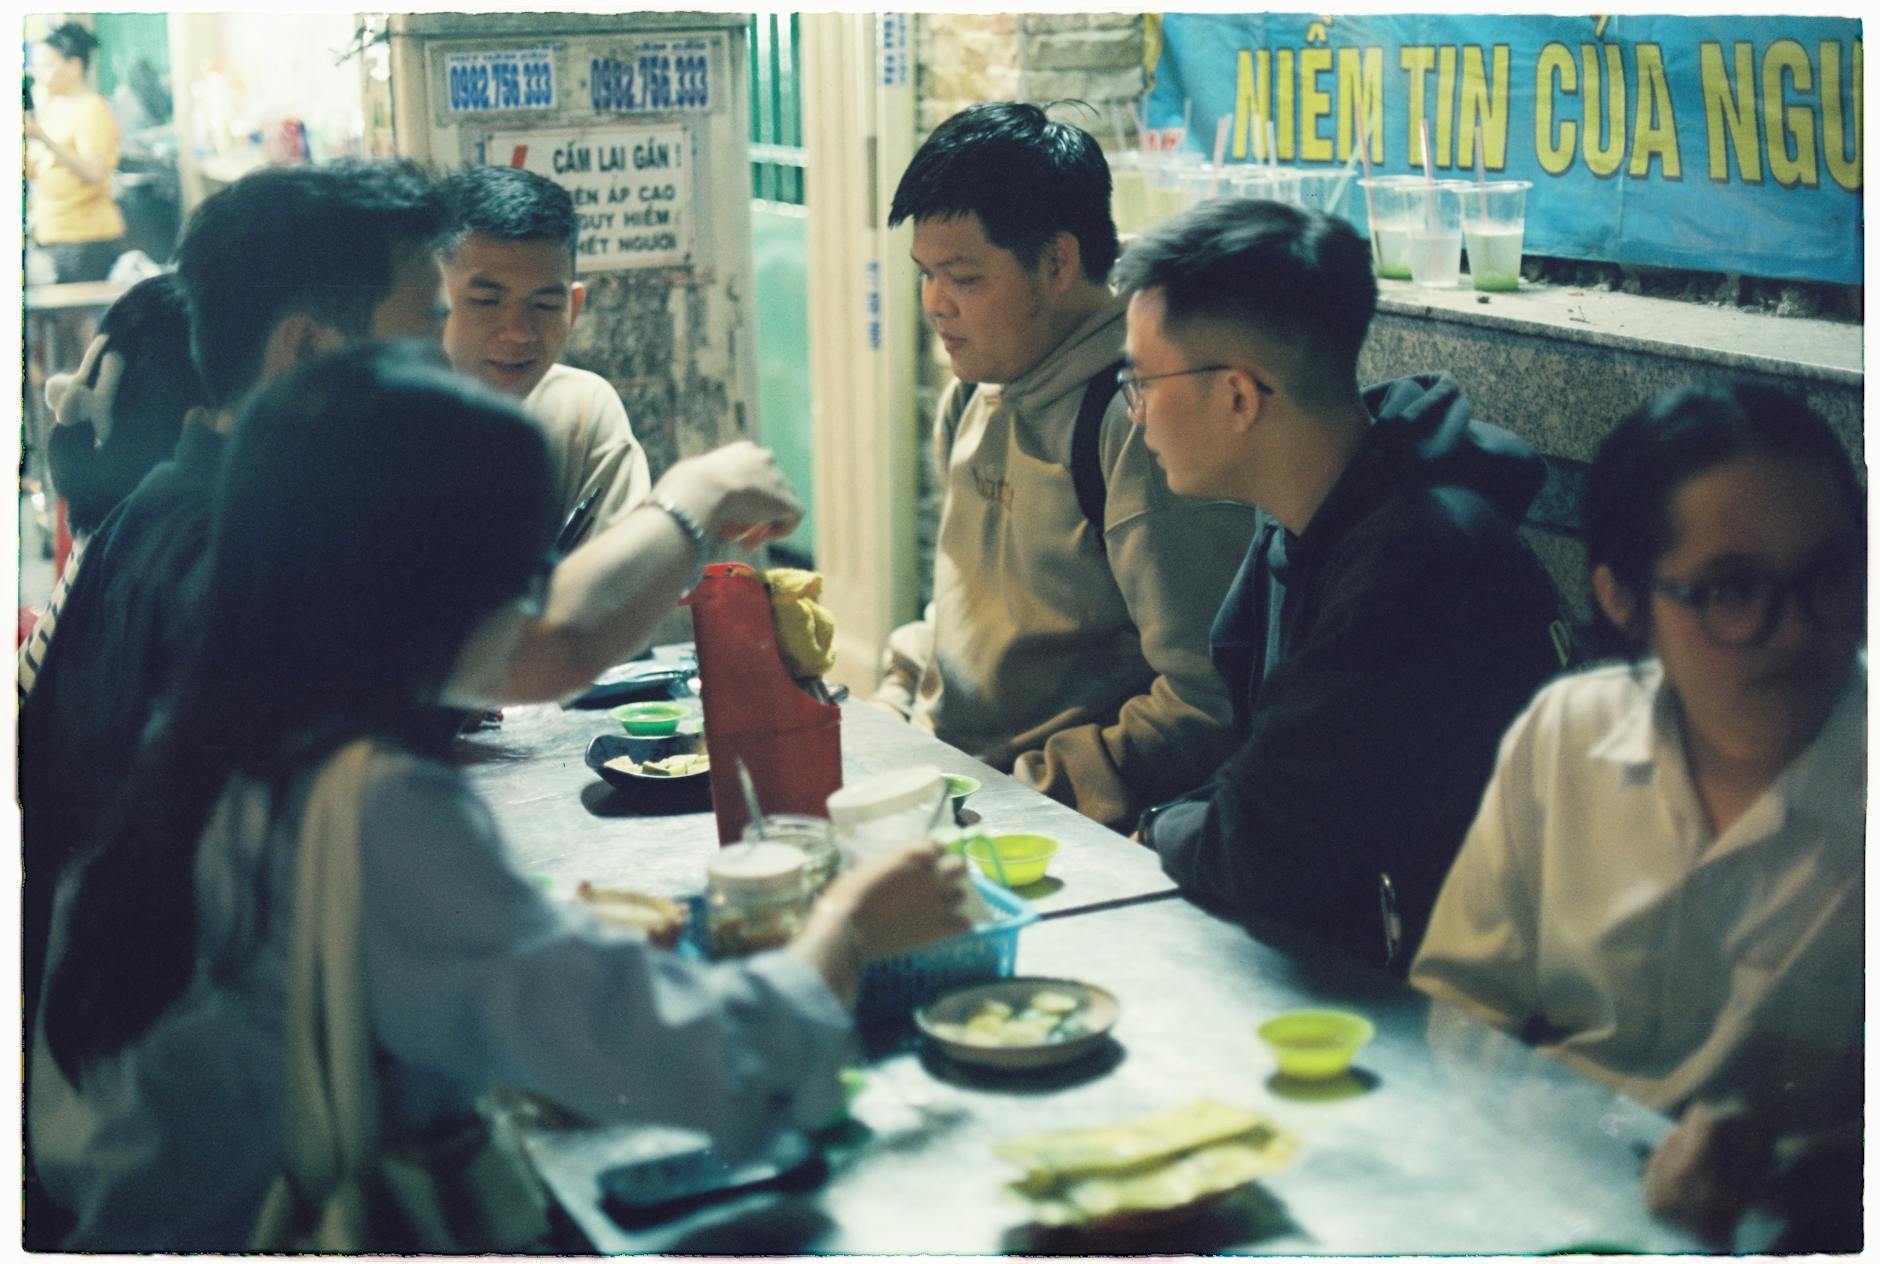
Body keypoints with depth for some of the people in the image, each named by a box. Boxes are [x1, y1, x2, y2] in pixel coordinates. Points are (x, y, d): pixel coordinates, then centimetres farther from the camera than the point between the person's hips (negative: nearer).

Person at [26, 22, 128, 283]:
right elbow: (31, 171, 17)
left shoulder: (92, 110, -9)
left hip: (87, 238, -8)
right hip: (49, 236, 8)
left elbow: (93, 174, -22)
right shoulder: (49, 107, 16)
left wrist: (44, 138, -29)